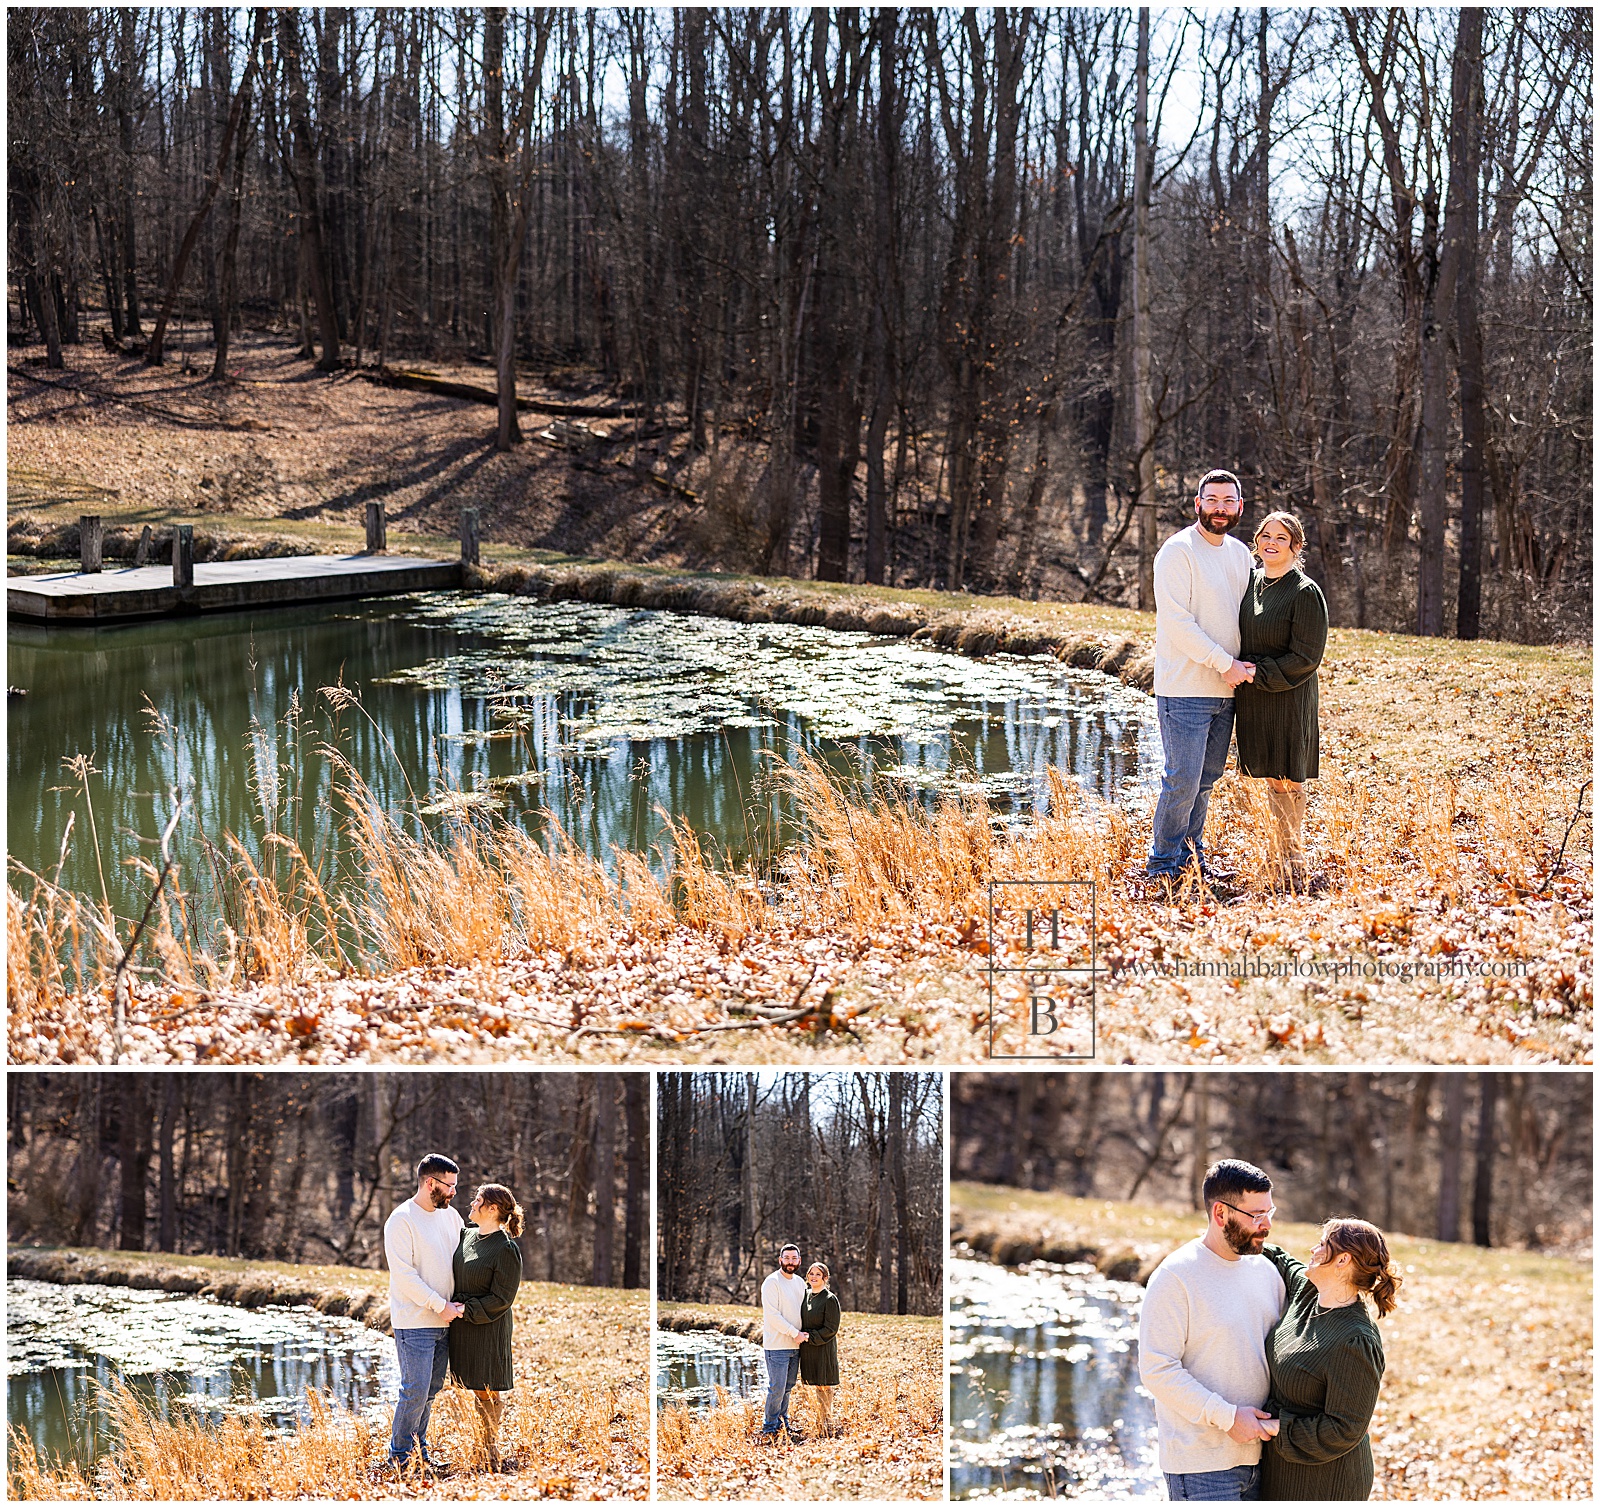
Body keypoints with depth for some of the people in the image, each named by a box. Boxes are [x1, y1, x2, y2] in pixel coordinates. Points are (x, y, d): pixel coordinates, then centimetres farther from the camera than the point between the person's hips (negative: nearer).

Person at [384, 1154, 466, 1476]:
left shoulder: (450, 1216, 12)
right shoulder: (401, 1220, -11)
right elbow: (403, 1274, -16)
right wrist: (440, 1305, -16)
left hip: (445, 1320, 7)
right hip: (414, 1323, -7)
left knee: (431, 1389, 10)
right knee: (416, 1390, -8)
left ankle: (419, 1450, 20)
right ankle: (400, 1454, 4)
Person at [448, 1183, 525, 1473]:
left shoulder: (506, 1249, -16)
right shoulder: (466, 1235, 7)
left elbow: (500, 1299, -16)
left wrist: (464, 1310, -17)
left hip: (488, 1329, -7)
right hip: (463, 1327, 7)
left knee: (488, 1392, 0)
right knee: (479, 1390, 12)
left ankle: (493, 1454, 9)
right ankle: (487, 1451, 20)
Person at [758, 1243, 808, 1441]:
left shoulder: (800, 1283, 14)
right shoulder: (772, 1282, -10)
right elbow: (772, 1314, -16)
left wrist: (802, 1334, 6)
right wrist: (795, 1333, -14)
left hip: (795, 1346, 7)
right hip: (777, 1345, -7)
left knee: (788, 1387, 12)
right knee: (777, 1388, -7)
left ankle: (782, 1422, 23)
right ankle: (769, 1428, 1)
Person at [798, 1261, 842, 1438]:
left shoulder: (830, 1299, -12)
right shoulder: (806, 1296, 11)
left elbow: (831, 1329, -14)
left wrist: (810, 1337, -17)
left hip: (824, 1349, -7)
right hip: (809, 1349, 7)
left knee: (824, 1387, -3)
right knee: (817, 1386, 12)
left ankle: (826, 1425, 4)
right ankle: (821, 1423, 20)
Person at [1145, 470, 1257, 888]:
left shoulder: (1239, 554, 14)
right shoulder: (1178, 551, -9)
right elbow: (1177, 622, -16)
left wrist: (1246, 665, 4)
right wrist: (1225, 664, -15)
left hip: (1226, 691, 7)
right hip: (1185, 691, -7)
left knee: (1205, 781, 12)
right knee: (1182, 781, -7)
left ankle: (1191, 854, 22)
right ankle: (1163, 865, 3)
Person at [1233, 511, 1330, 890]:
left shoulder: (1305, 592, -11)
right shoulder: (1250, 582, 10)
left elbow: (1306, 657, -14)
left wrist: (1258, 674, -17)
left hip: (1288, 699, -7)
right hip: (1253, 698, 7)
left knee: (1286, 781, -2)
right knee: (1273, 780, 13)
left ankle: (1291, 867, 6)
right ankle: (1280, 860, 21)